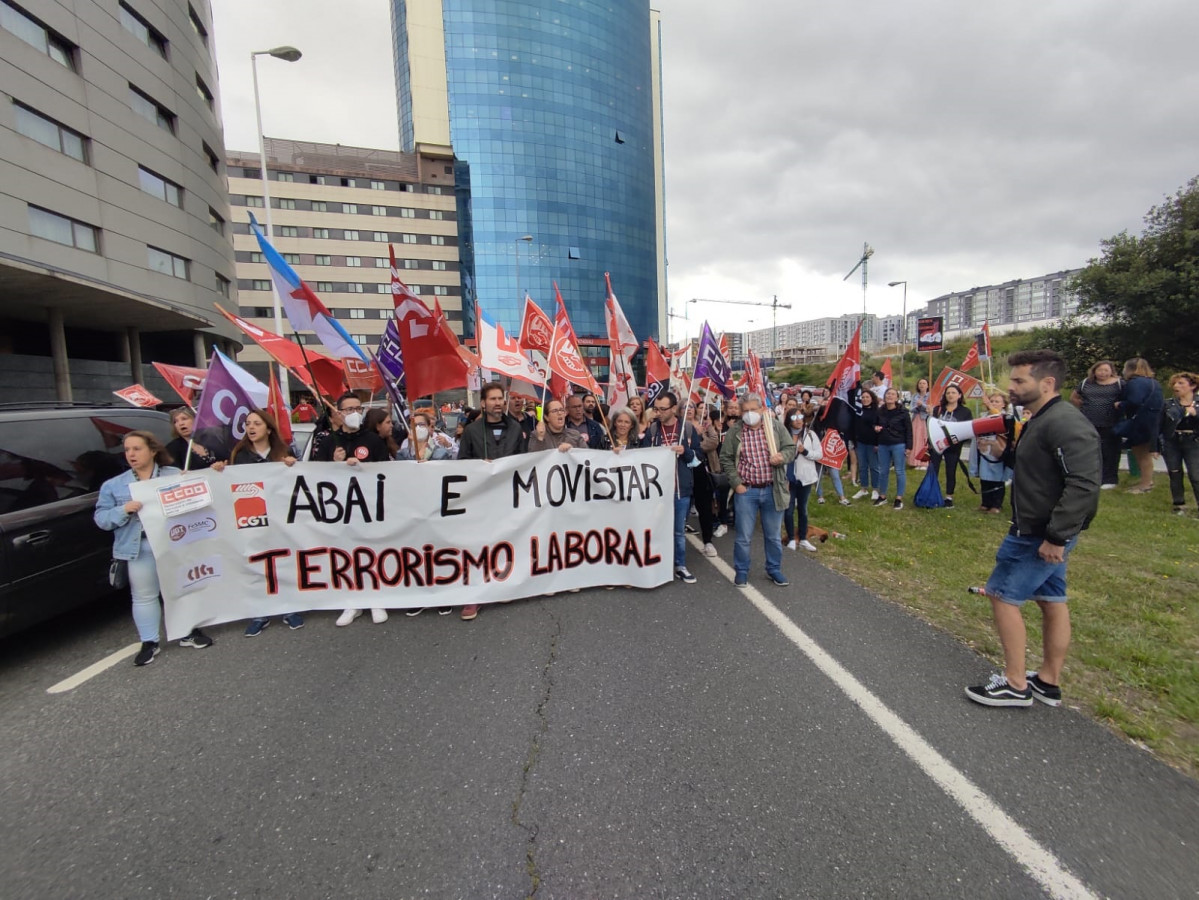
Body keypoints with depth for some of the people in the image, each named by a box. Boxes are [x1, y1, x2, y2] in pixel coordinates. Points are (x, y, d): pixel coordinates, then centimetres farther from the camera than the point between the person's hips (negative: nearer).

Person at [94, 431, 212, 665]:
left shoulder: (175, 475, 4)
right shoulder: (113, 485, 6)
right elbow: (101, 518, 2)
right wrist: (123, 510, -17)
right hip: (139, 549, 1)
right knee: (143, 596, 8)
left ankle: (189, 632, 24)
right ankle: (149, 643, 20)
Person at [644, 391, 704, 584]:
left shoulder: (688, 428, 0)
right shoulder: (651, 429, 1)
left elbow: (697, 457, 4)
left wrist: (685, 451, -14)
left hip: (681, 488, 0)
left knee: (679, 530, 10)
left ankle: (680, 566, 22)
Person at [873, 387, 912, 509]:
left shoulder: (903, 412, -8)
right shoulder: (879, 411, 4)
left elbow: (908, 430, -6)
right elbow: (875, 424, 20)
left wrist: (908, 447, -10)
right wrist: (875, 428, -5)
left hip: (899, 445, -4)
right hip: (883, 445, 4)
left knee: (900, 471, 3)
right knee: (883, 471, 11)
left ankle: (899, 499, 11)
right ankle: (882, 496, 24)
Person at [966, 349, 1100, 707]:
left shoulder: (1065, 423, -21)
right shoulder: (1043, 420, 11)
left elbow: (1084, 484, -28)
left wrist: (1056, 536, -27)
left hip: (1041, 535, -10)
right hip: (1040, 530, 10)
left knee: (1002, 595, -2)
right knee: (1052, 600, 16)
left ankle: (1015, 684, 10)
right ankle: (1049, 683, 28)